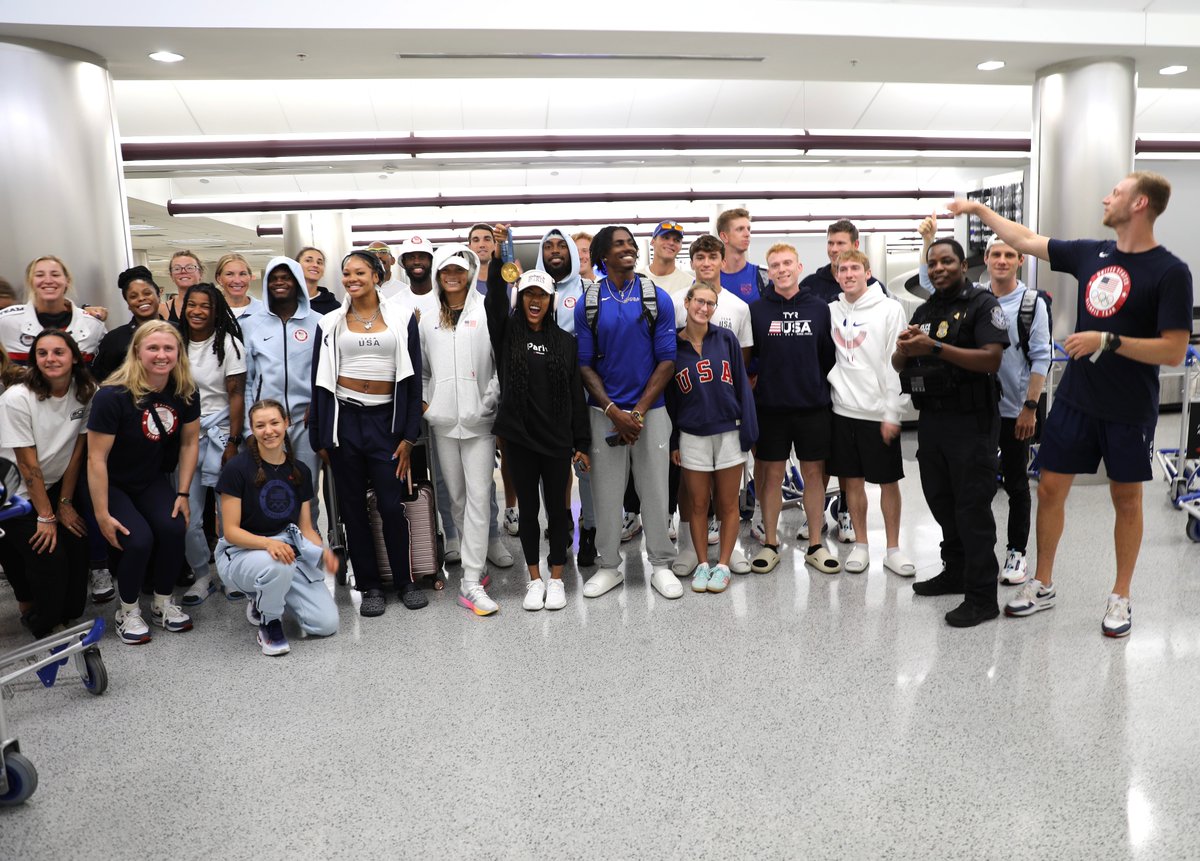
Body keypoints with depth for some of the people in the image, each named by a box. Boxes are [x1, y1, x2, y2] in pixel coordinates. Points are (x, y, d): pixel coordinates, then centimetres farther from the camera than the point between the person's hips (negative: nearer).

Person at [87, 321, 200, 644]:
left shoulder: (185, 392, -11)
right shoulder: (113, 396, -26)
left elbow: (190, 442, 0)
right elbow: (96, 457, -22)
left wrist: (183, 494, -4)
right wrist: (102, 515, -20)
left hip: (152, 480, 4)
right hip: (111, 484, -4)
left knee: (173, 527, -20)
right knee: (139, 540, -23)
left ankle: (163, 604, 3)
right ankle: (128, 611, 4)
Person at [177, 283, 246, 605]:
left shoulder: (228, 343, -3)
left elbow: (236, 395, -7)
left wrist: (233, 442, -11)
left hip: (219, 430, -3)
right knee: (186, 514, 1)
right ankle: (202, 576, 18)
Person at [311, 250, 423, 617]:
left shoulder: (401, 318, 3)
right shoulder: (330, 323, 6)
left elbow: (413, 377, 2)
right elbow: (320, 381, 9)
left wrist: (409, 435, -3)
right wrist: (320, 436, 5)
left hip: (385, 419, -2)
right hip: (344, 420, 2)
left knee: (392, 505, -2)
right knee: (353, 507, 7)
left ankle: (404, 580, 18)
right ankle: (369, 585, 20)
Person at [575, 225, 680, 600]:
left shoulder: (657, 298, 0)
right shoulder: (587, 303, 2)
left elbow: (667, 359, -2)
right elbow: (585, 364, 1)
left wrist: (640, 411, -10)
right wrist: (613, 411, -10)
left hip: (650, 409, 0)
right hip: (604, 411, 1)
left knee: (655, 489, 5)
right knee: (606, 491, 7)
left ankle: (661, 565, 19)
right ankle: (609, 566, 22)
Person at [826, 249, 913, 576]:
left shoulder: (889, 309, -5)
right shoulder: (832, 311, 8)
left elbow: (897, 363, -8)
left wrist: (892, 413, -12)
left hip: (878, 412, -3)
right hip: (843, 410, 4)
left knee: (888, 481, 4)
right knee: (851, 480, 9)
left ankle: (893, 549, 16)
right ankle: (861, 546, 21)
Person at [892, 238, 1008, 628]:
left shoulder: (983, 304, -5)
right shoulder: (924, 311, 15)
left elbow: (992, 359, -19)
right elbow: (899, 364, 13)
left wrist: (935, 348, -24)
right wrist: (904, 349, -11)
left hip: (970, 421, -7)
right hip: (931, 420, 7)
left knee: (972, 507, -5)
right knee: (941, 502, 15)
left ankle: (982, 596, 1)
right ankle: (955, 572, 30)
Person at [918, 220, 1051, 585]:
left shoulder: (1033, 303, -6)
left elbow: (1041, 358, -7)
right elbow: (930, 281, 2)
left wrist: (1030, 407, -11)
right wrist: (929, 241, -12)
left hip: (1015, 411, -3)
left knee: (1016, 483, 9)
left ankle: (1016, 552, 22)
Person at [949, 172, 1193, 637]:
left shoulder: (1170, 272, -12)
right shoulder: (1092, 253, 3)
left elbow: (1174, 350, -16)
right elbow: (1027, 240, 13)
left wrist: (1107, 341, -24)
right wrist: (979, 209, 17)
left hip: (1130, 410, -4)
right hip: (1075, 400, 5)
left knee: (1126, 499, 9)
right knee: (1050, 488, 7)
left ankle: (1120, 597, 24)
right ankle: (1042, 585, 22)